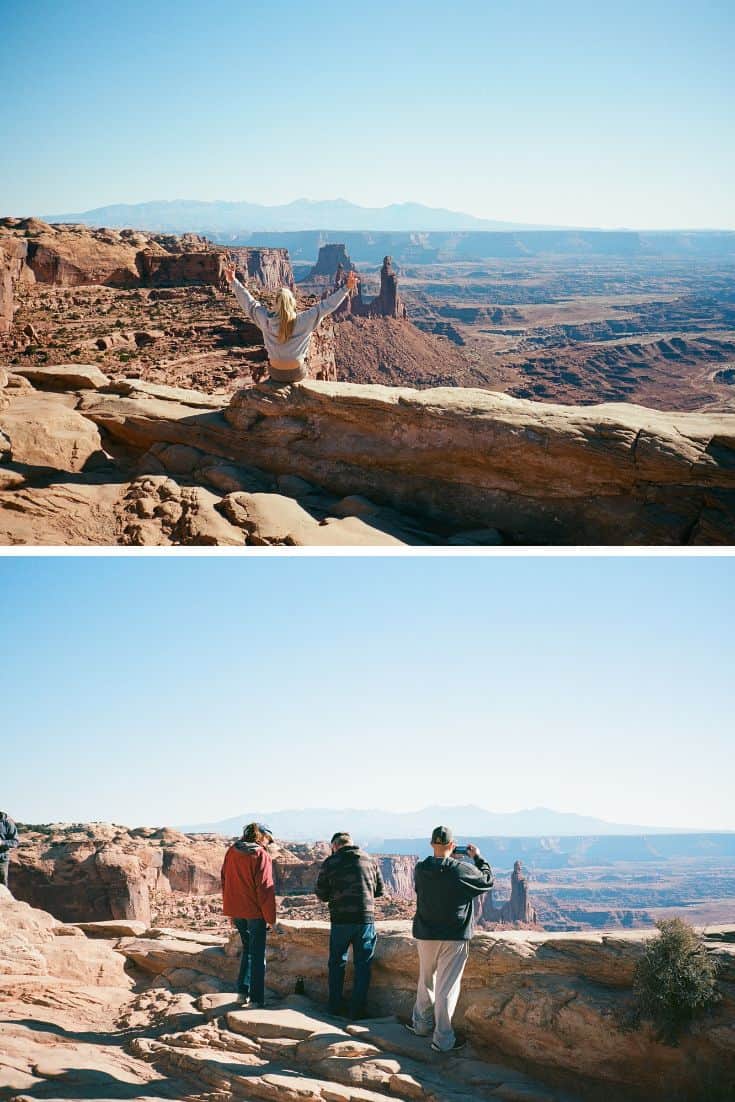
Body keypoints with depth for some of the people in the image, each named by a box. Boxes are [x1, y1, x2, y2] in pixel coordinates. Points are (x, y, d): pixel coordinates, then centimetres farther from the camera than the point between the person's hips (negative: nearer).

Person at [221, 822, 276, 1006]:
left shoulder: (231, 852, 6)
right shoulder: (261, 855, -12)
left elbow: (225, 882, 12)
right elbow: (265, 888, -15)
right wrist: (270, 918, -9)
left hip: (236, 911, 6)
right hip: (255, 912, -6)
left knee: (248, 948, 22)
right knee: (257, 954, 4)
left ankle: (243, 989, 16)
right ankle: (256, 998, 6)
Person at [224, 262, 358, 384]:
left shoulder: (267, 321, -17)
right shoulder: (303, 321, -19)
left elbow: (249, 303, -9)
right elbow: (327, 305, -17)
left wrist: (233, 281, -4)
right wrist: (346, 288, -13)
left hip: (276, 374, 1)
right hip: (297, 374, -1)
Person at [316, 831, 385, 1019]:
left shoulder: (330, 863, -1)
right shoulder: (370, 860, 5)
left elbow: (321, 895, 3)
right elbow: (380, 890, 11)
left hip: (340, 919, -1)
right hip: (366, 918, 1)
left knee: (337, 963, 14)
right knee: (363, 965, 7)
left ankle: (334, 1008, 18)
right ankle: (357, 1010, 6)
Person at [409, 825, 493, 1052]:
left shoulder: (420, 870, -7)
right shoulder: (464, 871, -16)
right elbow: (488, 881, 1)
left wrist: (443, 856, 14)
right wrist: (478, 858, 14)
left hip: (425, 935, 4)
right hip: (454, 938, -4)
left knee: (426, 981, 22)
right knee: (447, 987, 0)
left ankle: (422, 1023, 37)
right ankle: (443, 1039, 3)